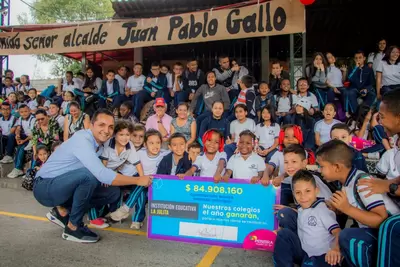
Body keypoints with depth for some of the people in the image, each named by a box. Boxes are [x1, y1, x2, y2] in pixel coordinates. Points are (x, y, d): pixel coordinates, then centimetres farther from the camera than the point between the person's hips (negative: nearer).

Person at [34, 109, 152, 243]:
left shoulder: (100, 143, 1)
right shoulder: (82, 139, -26)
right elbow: (102, 175, -36)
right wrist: (138, 180, -28)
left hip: (64, 186, 8)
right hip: (45, 187, -8)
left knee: (113, 193, -2)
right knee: (89, 175, -33)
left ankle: (63, 211, 9)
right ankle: (72, 228, -13)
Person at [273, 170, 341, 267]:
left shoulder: (322, 209, -11)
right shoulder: (300, 210, 10)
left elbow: (337, 232, -21)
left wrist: (335, 248, -41)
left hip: (322, 256, -7)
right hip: (304, 254, 7)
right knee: (284, 233, -13)